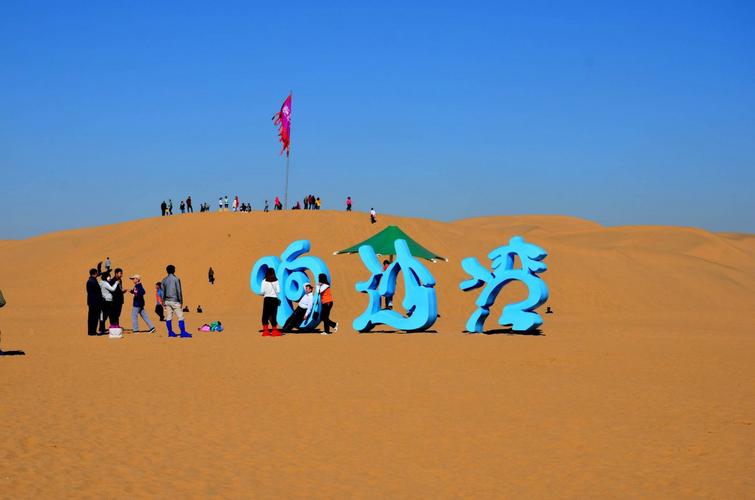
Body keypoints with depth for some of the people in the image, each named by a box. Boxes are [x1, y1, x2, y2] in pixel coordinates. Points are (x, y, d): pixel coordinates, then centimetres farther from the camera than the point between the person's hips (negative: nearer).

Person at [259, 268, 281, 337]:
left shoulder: (264, 281, -4)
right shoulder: (276, 281, 0)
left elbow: (262, 291, -9)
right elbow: (278, 291, -5)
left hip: (267, 299, -1)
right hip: (274, 299, 1)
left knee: (265, 315, 4)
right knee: (273, 315, 7)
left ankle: (265, 331, -3)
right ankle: (274, 331, 7)